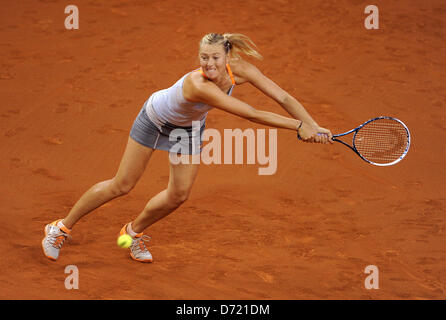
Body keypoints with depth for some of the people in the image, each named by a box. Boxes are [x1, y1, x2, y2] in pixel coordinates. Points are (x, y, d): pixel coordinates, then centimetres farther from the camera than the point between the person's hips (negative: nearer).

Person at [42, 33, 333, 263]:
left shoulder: (239, 70, -30)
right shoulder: (199, 84, -47)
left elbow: (283, 98, -26)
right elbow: (252, 115, -51)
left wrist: (314, 126, -36)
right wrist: (299, 127, -50)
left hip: (189, 125, 6)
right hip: (157, 117, -6)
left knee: (178, 195, 4)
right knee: (122, 186, 2)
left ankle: (134, 232, 31)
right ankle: (62, 228, 19)